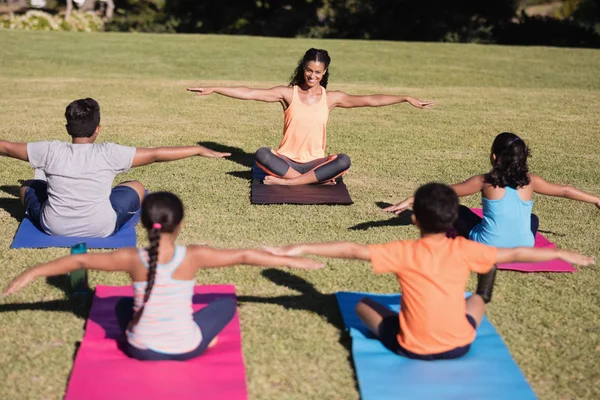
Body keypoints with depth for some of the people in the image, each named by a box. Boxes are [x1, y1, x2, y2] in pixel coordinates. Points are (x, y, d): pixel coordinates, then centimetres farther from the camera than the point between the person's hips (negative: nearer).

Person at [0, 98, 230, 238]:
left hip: (53, 228, 2)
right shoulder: (109, 154, -15)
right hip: (101, 229, -1)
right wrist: (198, 150, -3)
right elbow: (155, 155, -11)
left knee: (28, 187, 26)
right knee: (136, 187, 18)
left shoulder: (51, 151, -10)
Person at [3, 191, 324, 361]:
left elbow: (79, 261, -5)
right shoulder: (193, 257, -17)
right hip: (186, 349, -1)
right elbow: (244, 256, -9)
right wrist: (290, 260, 2)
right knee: (227, 303, 20)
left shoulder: (132, 259, -14)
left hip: (142, 350, 2)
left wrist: (32, 273, 7)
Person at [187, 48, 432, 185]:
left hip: (315, 162, 1)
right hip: (287, 160, -1)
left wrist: (406, 99, -3)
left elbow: (370, 100, 1)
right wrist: (212, 89, -14)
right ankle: (317, 181, -27)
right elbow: (249, 94, -8)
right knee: (262, 154, -32)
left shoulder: (331, 98, 2)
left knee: (344, 161, -29)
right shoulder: (288, 93, -2)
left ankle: (285, 182, -30)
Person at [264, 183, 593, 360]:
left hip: (413, 349, -2)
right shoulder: (464, 250, -8)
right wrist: (561, 254, 14)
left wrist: (302, 248, -15)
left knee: (362, 305, 18)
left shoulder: (404, 253, -14)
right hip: (460, 346, 2)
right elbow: (514, 254, 1)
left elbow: (354, 250, -18)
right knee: (478, 296, 28)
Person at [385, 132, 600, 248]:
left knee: (457, 211, 19)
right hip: (523, 248, 2)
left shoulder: (485, 181, -6)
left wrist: (410, 201, 5)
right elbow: (565, 191, 13)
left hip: (488, 247, -2)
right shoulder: (529, 181, 0)